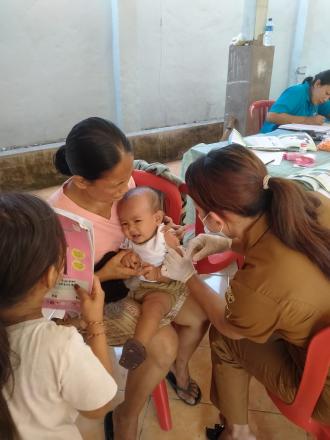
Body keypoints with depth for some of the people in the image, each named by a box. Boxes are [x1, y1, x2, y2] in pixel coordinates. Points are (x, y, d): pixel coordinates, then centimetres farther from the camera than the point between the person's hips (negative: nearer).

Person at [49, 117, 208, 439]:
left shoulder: (121, 183, -18)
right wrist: (105, 274, -30)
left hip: (135, 276, 6)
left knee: (200, 313, -1)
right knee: (163, 343, -22)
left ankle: (179, 367, 32)